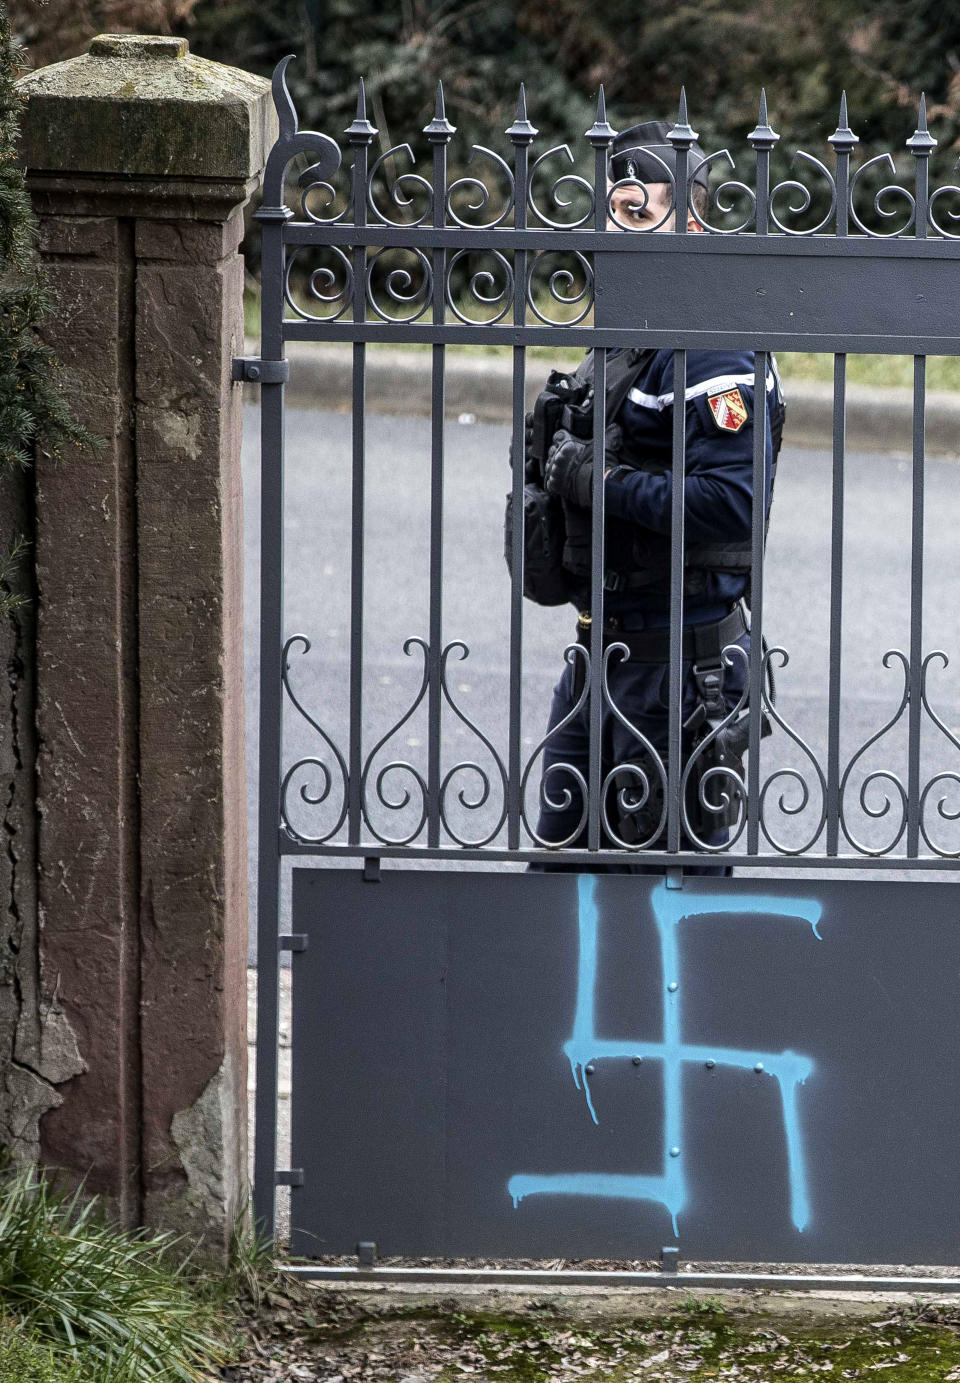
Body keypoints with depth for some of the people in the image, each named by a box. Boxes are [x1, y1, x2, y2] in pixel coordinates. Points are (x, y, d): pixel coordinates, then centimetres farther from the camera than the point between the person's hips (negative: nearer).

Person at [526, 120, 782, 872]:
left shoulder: (712, 354, -18)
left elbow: (733, 502, -28)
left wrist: (604, 483, -22)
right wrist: (561, 461, 4)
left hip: (681, 660, -10)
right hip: (605, 646, 10)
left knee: (674, 873, -2)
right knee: (565, 853, 14)